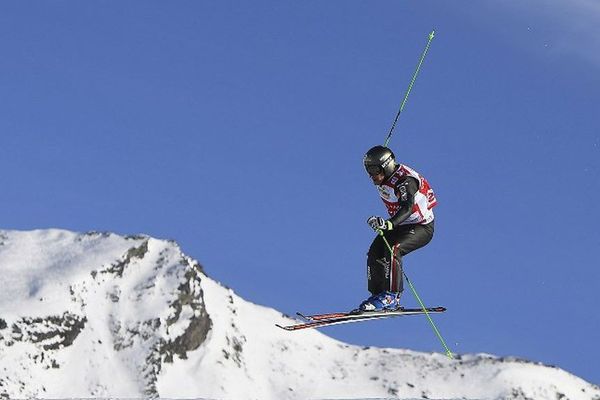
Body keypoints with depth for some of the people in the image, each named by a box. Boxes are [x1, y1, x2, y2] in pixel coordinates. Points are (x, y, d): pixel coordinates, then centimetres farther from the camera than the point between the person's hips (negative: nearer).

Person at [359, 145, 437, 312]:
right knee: (375, 253, -8)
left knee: (392, 250, -30)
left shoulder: (406, 180, -30)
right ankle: (378, 294, 1)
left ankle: (391, 297, -27)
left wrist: (389, 224, -63)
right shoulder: (383, 179, -5)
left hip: (422, 228, -8)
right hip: (399, 225, 8)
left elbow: (407, 208, -46)